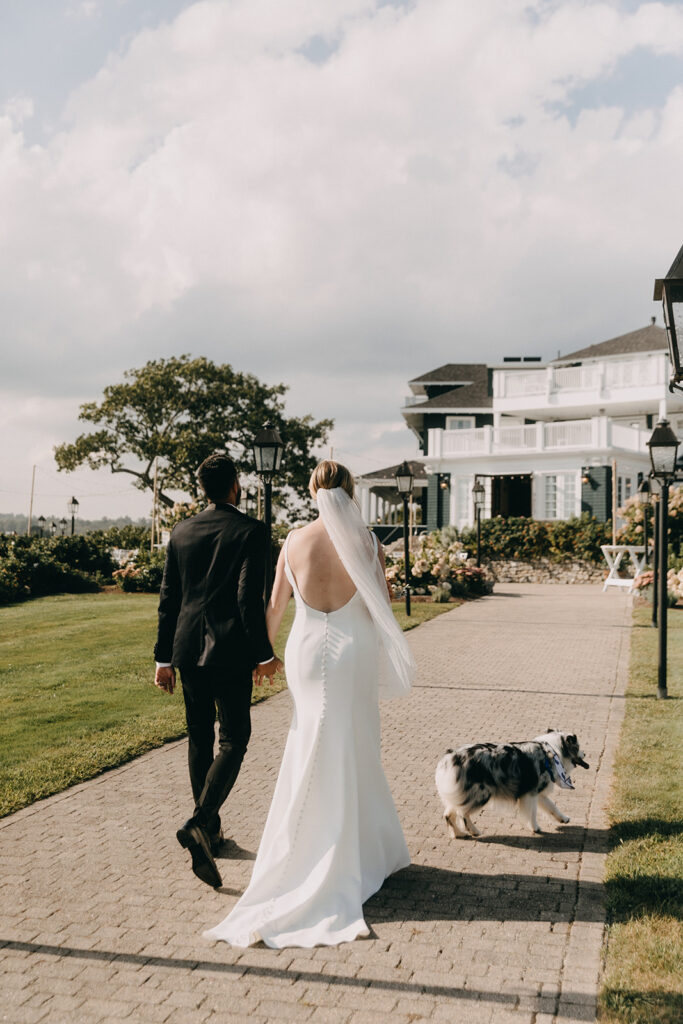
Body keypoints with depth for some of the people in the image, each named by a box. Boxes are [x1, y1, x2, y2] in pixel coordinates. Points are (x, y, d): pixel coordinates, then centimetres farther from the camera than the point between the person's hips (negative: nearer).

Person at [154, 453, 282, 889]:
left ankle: (211, 829, 26)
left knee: (200, 738, 16)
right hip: (230, 651, -5)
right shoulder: (251, 531, -8)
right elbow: (249, 597, -15)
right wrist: (265, 654, -7)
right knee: (233, 740, 1)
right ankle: (200, 823, -16)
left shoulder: (182, 532, 8)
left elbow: (168, 599, 9)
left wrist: (164, 657, 14)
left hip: (189, 648, 5)